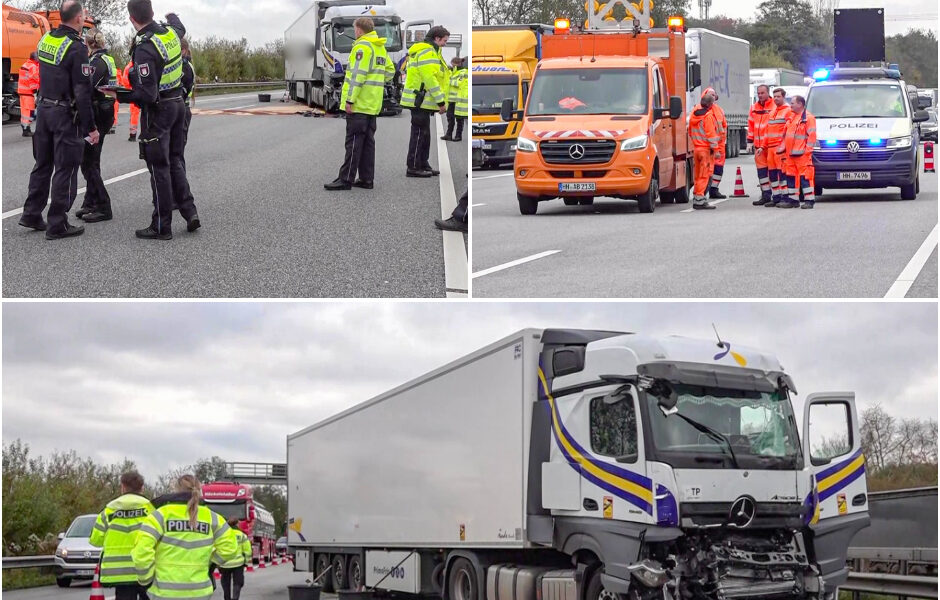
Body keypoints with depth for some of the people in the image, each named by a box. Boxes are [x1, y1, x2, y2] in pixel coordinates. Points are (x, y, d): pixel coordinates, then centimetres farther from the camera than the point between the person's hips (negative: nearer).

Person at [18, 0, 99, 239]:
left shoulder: (46, 39, 6)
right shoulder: (76, 48, -17)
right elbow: (82, 92, -18)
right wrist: (90, 127, -15)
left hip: (43, 109, 7)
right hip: (65, 114, -7)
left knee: (42, 164, 17)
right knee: (66, 169, 0)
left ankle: (31, 214, 23)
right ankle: (57, 224, 2)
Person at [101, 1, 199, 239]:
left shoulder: (145, 48, -23)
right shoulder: (170, 32, 1)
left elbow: (147, 94, -26)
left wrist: (119, 96, -18)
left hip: (158, 110, -8)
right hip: (177, 103, 8)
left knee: (159, 167, -1)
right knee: (175, 161, 19)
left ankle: (161, 226, 5)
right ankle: (189, 211, 15)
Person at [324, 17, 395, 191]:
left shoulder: (362, 46, -13)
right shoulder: (380, 47, 16)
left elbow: (357, 75, -19)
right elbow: (390, 70, 21)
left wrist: (350, 99, -20)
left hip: (359, 103, -9)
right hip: (373, 104, 9)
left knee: (354, 141, -8)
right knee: (368, 141, 11)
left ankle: (346, 179, -7)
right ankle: (367, 179, 12)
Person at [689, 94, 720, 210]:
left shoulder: (694, 114, 10)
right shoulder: (708, 116, -14)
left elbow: (690, 132, 18)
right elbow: (711, 134, -17)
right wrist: (715, 149, -13)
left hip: (696, 148, 8)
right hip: (706, 149, -8)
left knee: (698, 175, 15)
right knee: (705, 175, -5)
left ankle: (696, 198, 18)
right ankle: (700, 200, -8)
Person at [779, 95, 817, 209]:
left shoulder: (808, 118, -8)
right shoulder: (791, 117, 19)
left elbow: (812, 135, -12)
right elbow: (786, 134, 25)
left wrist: (807, 149, -15)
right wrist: (784, 146, 16)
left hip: (802, 153, -9)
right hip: (790, 153, 9)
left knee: (805, 176, -8)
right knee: (791, 177, 11)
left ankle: (809, 200, -6)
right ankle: (793, 199, 18)